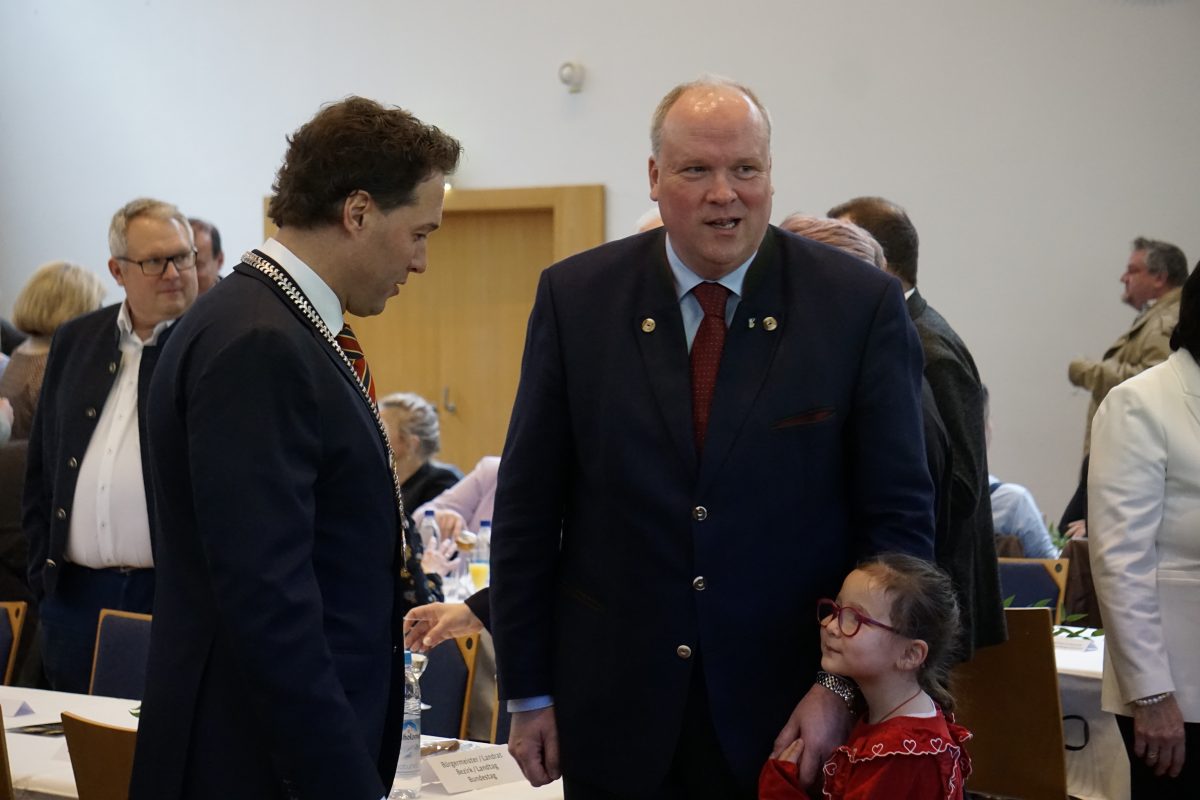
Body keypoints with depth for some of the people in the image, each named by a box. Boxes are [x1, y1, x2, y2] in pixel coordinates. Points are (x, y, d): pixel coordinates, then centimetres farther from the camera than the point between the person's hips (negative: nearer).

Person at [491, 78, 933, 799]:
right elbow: (528, 509, 3)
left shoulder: (861, 305, -5)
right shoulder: (576, 298, -1)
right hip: (616, 709, 1)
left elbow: (899, 515, -2)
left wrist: (845, 685, -8)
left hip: (792, 714, -1)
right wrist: (529, 692, 2)